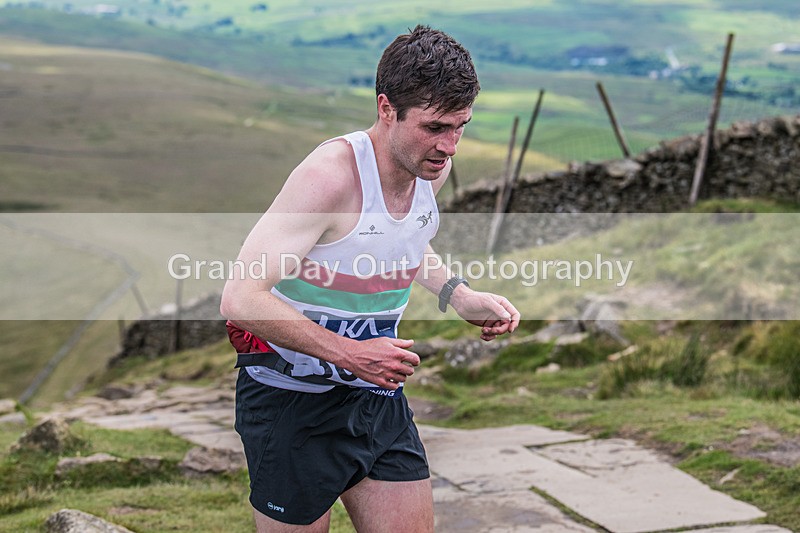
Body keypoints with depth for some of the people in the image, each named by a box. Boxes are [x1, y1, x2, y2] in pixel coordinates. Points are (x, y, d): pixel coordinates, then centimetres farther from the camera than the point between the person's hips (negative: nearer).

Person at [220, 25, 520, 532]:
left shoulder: (434, 165, -2)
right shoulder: (331, 174, -25)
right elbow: (241, 299, -28)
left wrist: (460, 296, 4)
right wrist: (348, 354, -31)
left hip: (378, 395, 7)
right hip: (293, 400, -6)